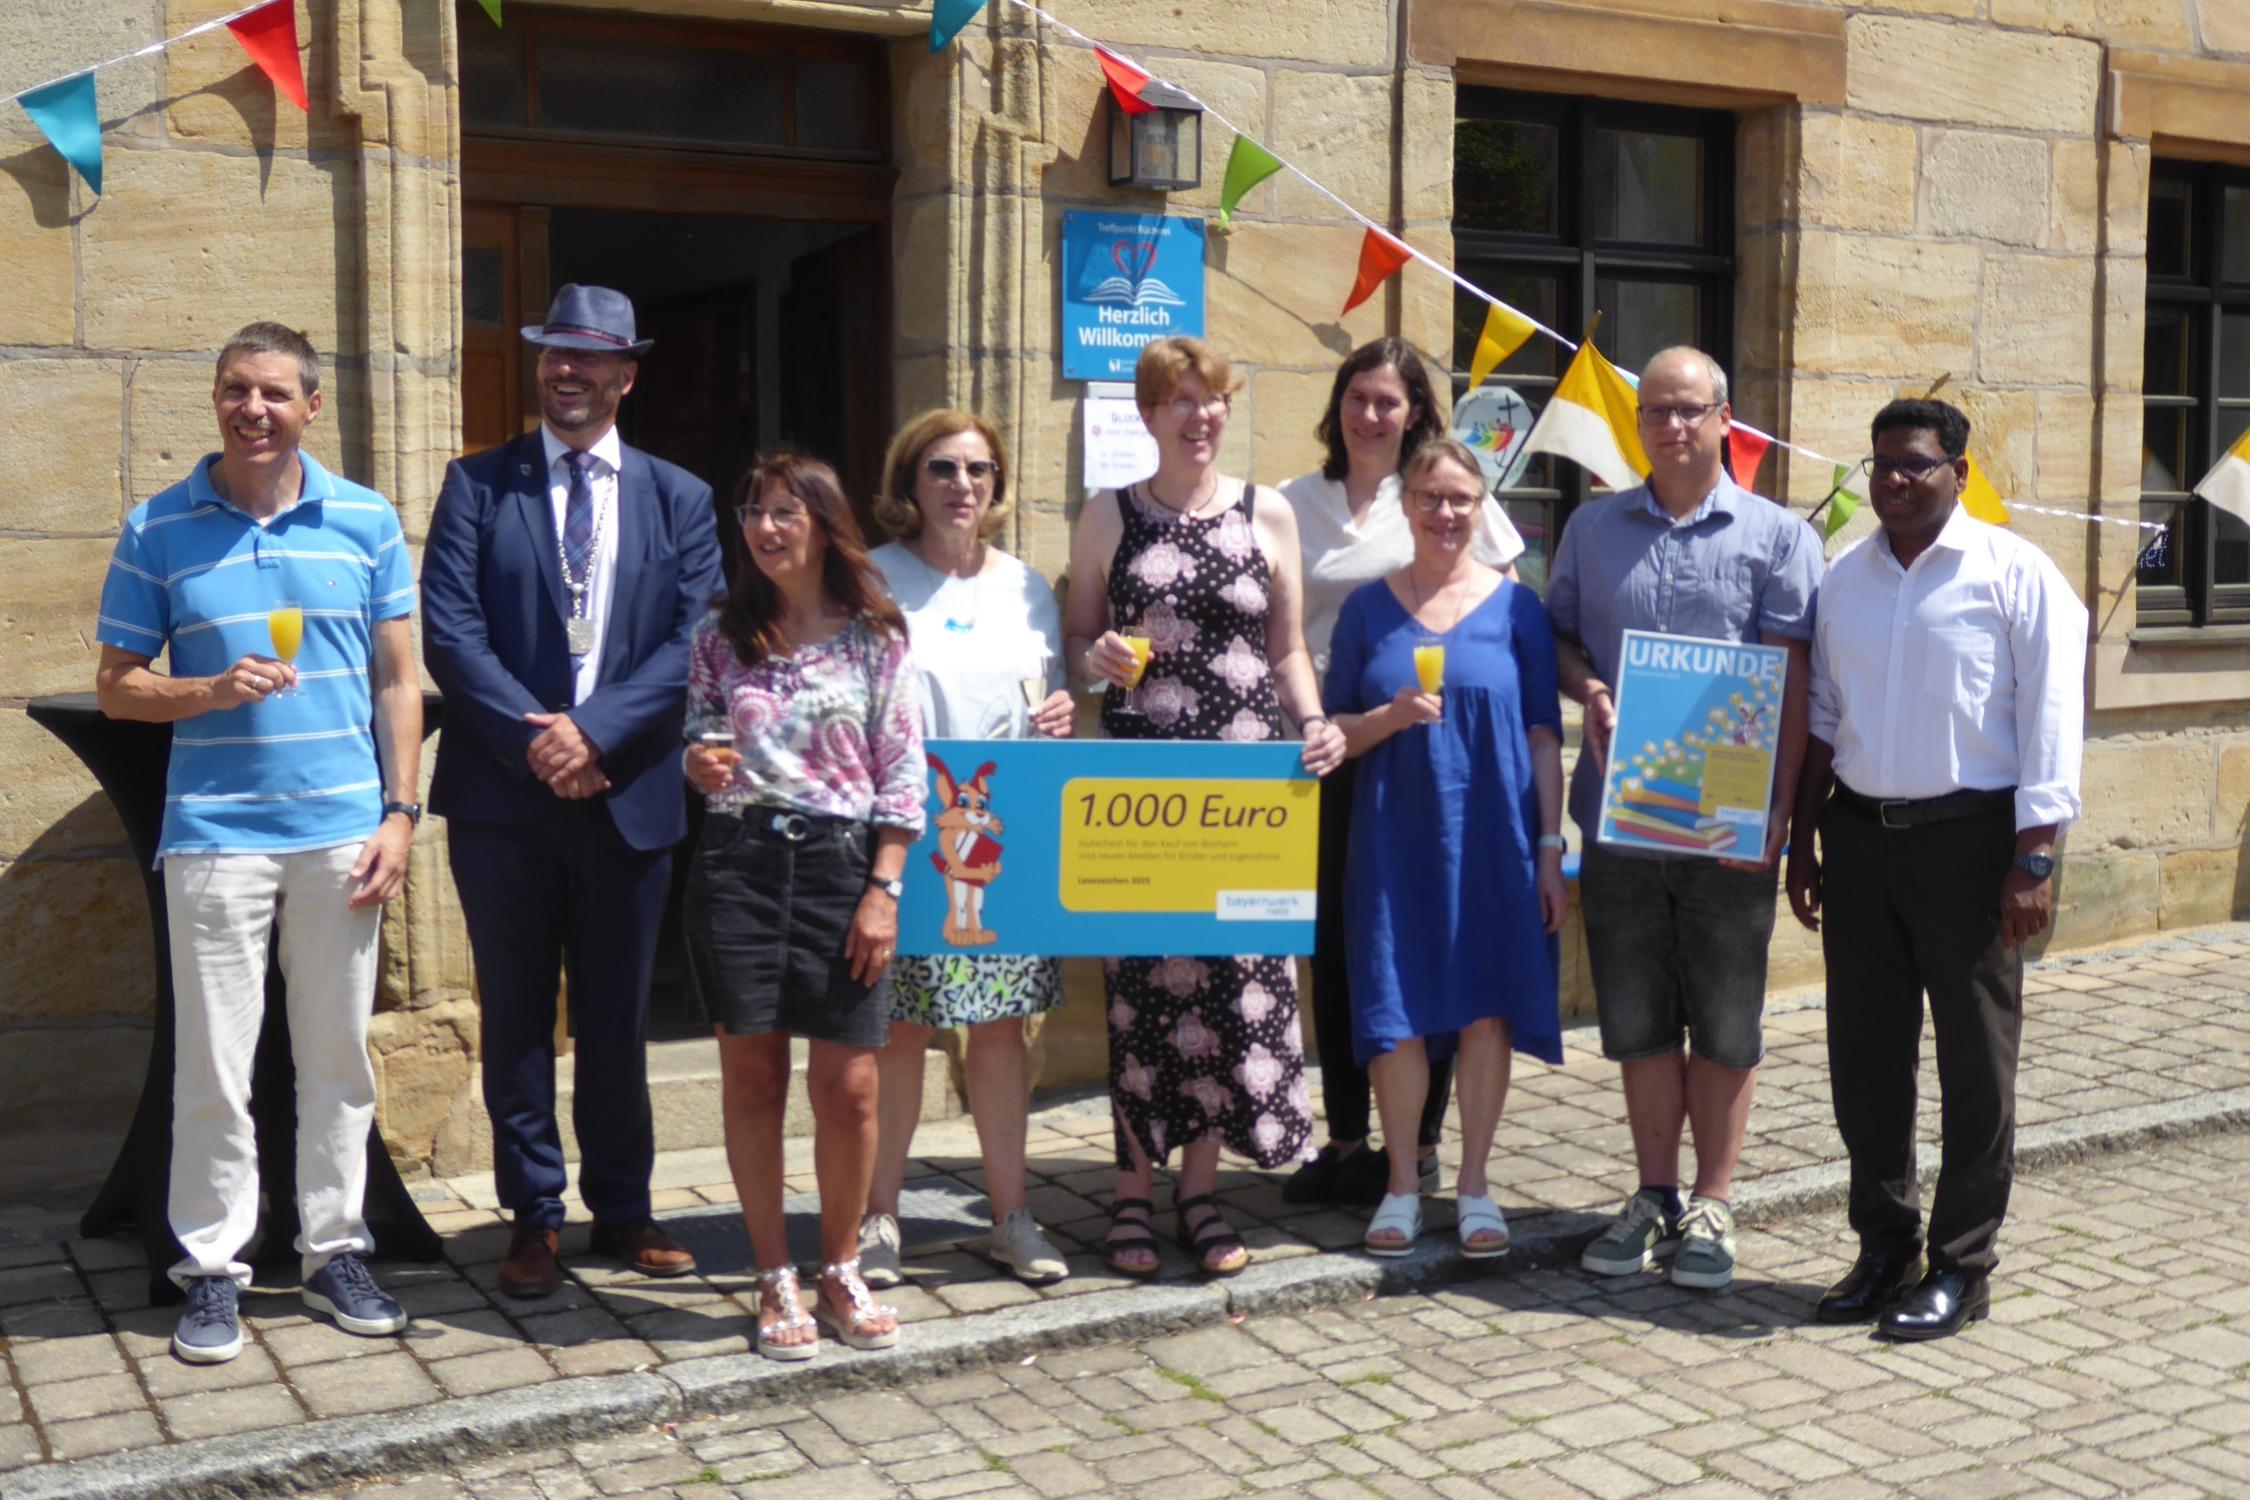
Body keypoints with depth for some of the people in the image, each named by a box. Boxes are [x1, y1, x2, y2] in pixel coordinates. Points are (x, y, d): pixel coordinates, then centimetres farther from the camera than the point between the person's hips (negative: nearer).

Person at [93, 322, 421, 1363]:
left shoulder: (367, 523, 5)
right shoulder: (157, 532, 2)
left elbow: (398, 681, 8)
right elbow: (115, 687, 5)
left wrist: (399, 813, 0)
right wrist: (213, 690, -14)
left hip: (341, 833, 1)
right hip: (214, 836, -1)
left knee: (339, 1059, 9)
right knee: (212, 1066, 3)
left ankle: (335, 1251, 21)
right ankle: (211, 1268, 15)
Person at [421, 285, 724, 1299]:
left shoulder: (678, 498, 9)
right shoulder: (478, 485, 5)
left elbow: (695, 639, -2)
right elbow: (448, 630, -4)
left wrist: (595, 733, -14)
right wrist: (534, 734, -15)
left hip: (629, 793, 1)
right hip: (502, 796, -1)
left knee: (617, 1018, 10)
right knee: (517, 1016, 7)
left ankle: (622, 1212, 23)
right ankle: (533, 1217, 18)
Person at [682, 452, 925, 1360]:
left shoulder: (875, 638, 2)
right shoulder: (721, 635, 8)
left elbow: (902, 772, 1)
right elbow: (698, 747, 16)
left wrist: (883, 888, -6)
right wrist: (699, 767, -9)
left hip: (840, 861, -1)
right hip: (737, 860, 2)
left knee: (848, 1085, -2)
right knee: (752, 1076, 4)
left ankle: (841, 1274, 17)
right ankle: (775, 1281, 16)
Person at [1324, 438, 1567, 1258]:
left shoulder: (1516, 606, 3)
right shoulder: (1368, 607, 6)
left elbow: (1544, 734, 3)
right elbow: (1336, 730, 6)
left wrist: (1550, 848, -2)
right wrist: (1390, 716, -14)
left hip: (1493, 837, 0)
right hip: (1396, 837, 1)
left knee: (1487, 1006, 3)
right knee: (1398, 1012, 2)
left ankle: (1474, 1185, 17)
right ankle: (1402, 1185, 17)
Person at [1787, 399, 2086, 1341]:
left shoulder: (2013, 574, -5)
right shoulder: (1843, 580, 11)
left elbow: (2050, 721, -8)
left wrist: (2034, 859, -14)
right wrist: (1802, 845, 12)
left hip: (1967, 838, -5)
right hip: (1859, 836, 5)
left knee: (1976, 1061, 3)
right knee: (1864, 1054, 9)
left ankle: (1962, 1266, 15)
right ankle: (1884, 1247, 23)